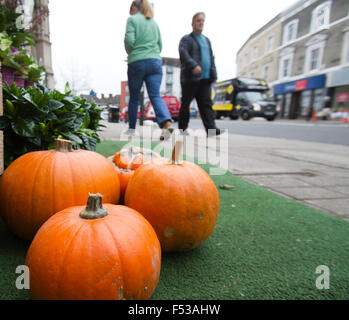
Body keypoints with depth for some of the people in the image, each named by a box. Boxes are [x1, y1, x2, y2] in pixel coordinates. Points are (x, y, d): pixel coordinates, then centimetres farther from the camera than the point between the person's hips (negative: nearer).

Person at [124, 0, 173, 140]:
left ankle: (131, 128, 16)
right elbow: (160, 44, 18)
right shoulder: (154, 22, 20)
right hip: (155, 61, 4)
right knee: (155, 95, -5)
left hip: (137, 62, -4)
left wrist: (130, 53, 10)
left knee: (134, 97, 7)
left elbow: (129, 40, -8)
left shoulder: (132, 19, 3)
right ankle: (167, 123, -29)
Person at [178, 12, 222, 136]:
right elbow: (183, 53, -13)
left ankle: (211, 128, -10)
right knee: (186, 103, 0)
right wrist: (193, 65, -28)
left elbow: (211, 58, 26)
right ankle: (182, 128, 8)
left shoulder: (206, 40, 27)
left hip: (205, 78, 6)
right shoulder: (186, 39, 5)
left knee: (206, 103, -4)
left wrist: (213, 74, 14)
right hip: (190, 78, -5)